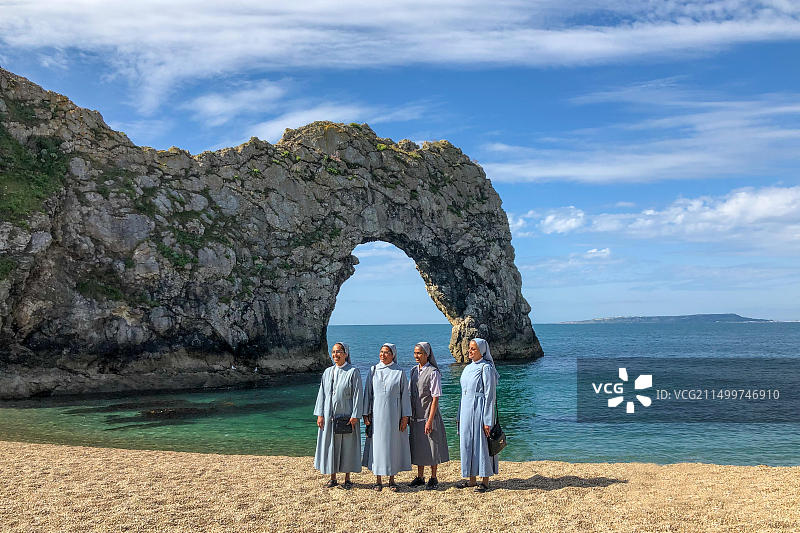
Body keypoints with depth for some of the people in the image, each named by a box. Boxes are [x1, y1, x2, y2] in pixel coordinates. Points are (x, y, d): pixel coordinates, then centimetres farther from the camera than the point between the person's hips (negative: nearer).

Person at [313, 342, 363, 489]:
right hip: (329, 416, 4)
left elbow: (357, 395, -8)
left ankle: (347, 479, 16)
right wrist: (320, 414, 2)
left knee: (347, 446, 4)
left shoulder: (353, 372, -6)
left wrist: (355, 416, -13)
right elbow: (322, 393, 9)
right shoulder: (328, 372, 8)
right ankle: (333, 478, 20)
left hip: (346, 416, -4)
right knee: (330, 445, 8)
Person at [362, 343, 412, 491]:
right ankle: (378, 480, 12)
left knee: (393, 445, 3)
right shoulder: (373, 370, 5)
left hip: (394, 415, -1)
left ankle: (392, 479, 15)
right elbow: (368, 393, 7)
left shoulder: (399, 372, 0)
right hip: (377, 414, 1)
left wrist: (405, 417, -4)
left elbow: (404, 395, 1)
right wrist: (366, 414, 2)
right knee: (377, 445, 3)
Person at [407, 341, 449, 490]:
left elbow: (435, 398, -15)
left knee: (431, 448, 3)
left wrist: (430, 420, -18)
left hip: (429, 416, -6)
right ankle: (420, 477, 26)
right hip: (416, 416, 6)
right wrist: (409, 415, 11)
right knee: (418, 447, 14)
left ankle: (433, 479, 16)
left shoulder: (433, 372, -14)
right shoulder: (413, 370, 7)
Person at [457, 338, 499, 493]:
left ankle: (485, 481, 9)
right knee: (468, 444, 10)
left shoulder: (486, 368, -11)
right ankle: (472, 480, 20)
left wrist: (487, 421, -17)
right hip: (466, 410, 8)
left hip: (479, 410, -8)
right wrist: (460, 416, 16)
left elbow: (490, 395, -14)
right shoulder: (468, 368, 14)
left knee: (482, 444, -1)